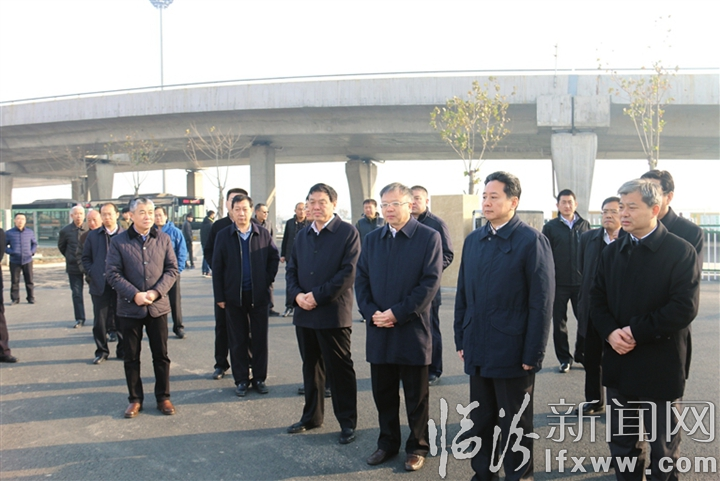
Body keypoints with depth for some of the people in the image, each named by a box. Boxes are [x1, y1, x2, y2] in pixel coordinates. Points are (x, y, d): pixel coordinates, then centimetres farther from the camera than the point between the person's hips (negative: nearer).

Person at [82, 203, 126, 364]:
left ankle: (123, 350, 19)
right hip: (100, 284, 2)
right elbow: (85, 257, 10)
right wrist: (91, 274, -3)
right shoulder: (92, 235, 7)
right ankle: (101, 351, 19)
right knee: (100, 321, 6)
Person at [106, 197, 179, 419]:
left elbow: (172, 269, 1)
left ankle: (163, 397, 21)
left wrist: (156, 292, -13)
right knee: (131, 357, 9)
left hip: (158, 307, 1)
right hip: (129, 308, -1)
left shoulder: (163, 239, 3)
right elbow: (112, 273, -6)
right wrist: (134, 295, -15)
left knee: (161, 355, 8)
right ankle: (135, 399, 22)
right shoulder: (119, 241, -2)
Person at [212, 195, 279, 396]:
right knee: (238, 340, 8)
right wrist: (219, 296, -3)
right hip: (234, 296, 0)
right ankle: (241, 380, 19)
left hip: (259, 295, 0)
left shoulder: (263, 234, 0)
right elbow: (217, 267, 0)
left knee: (260, 339, 8)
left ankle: (260, 378, 20)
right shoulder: (223, 235, 0)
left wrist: (268, 280, -6)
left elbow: (274, 258, 5)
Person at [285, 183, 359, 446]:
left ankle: (347, 421, 16)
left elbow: (348, 272, -13)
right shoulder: (302, 236, 14)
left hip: (334, 313, -6)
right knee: (310, 367, 16)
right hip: (304, 314, 6)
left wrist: (317, 295, -17)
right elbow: (291, 269, 14)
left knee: (340, 369, 3)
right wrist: (297, 294, -6)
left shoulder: (348, 232, -5)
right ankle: (312, 416, 30)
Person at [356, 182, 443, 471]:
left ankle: (417, 447, 25)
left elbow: (431, 282, -12)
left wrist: (398, 313, -16)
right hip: (378, 331, 4)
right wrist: (371, 312, -8)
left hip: (412, 330, -4)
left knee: (416, 396, 9)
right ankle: (388, 442, 31)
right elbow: (361, 279, 8)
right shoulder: (372, 239, 11)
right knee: (383, 393, 14)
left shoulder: (429, 237, -5)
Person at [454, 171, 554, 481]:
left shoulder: (532, 241, -10)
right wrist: (461, 339, 7)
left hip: (513, 352, -5)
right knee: (481, 420, 16)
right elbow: (463, 295, 11)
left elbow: (541, 303, -12)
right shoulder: (473, 240, 9)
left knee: (514, 425, 10)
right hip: (478, 351, 5)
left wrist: (533, 355, -13)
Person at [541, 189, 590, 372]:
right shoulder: (550, 227, 1)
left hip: (582, 282, 1)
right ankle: (564, 358, 19)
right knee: (559, 322, 6)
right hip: (559, 283, -1)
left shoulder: (585, 225, 7)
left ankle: (581, 354, 25)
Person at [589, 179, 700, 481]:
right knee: (622, 444, 16)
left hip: (660, 366, -4)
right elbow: (597, 299, 6)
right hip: (619, 364, 5)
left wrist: (636, 332, -19)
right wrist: (610, 333, -12)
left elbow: (684, 307, -18)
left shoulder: (681, 251, -9)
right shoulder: (612, 252, 8)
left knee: (663, 447, 12)